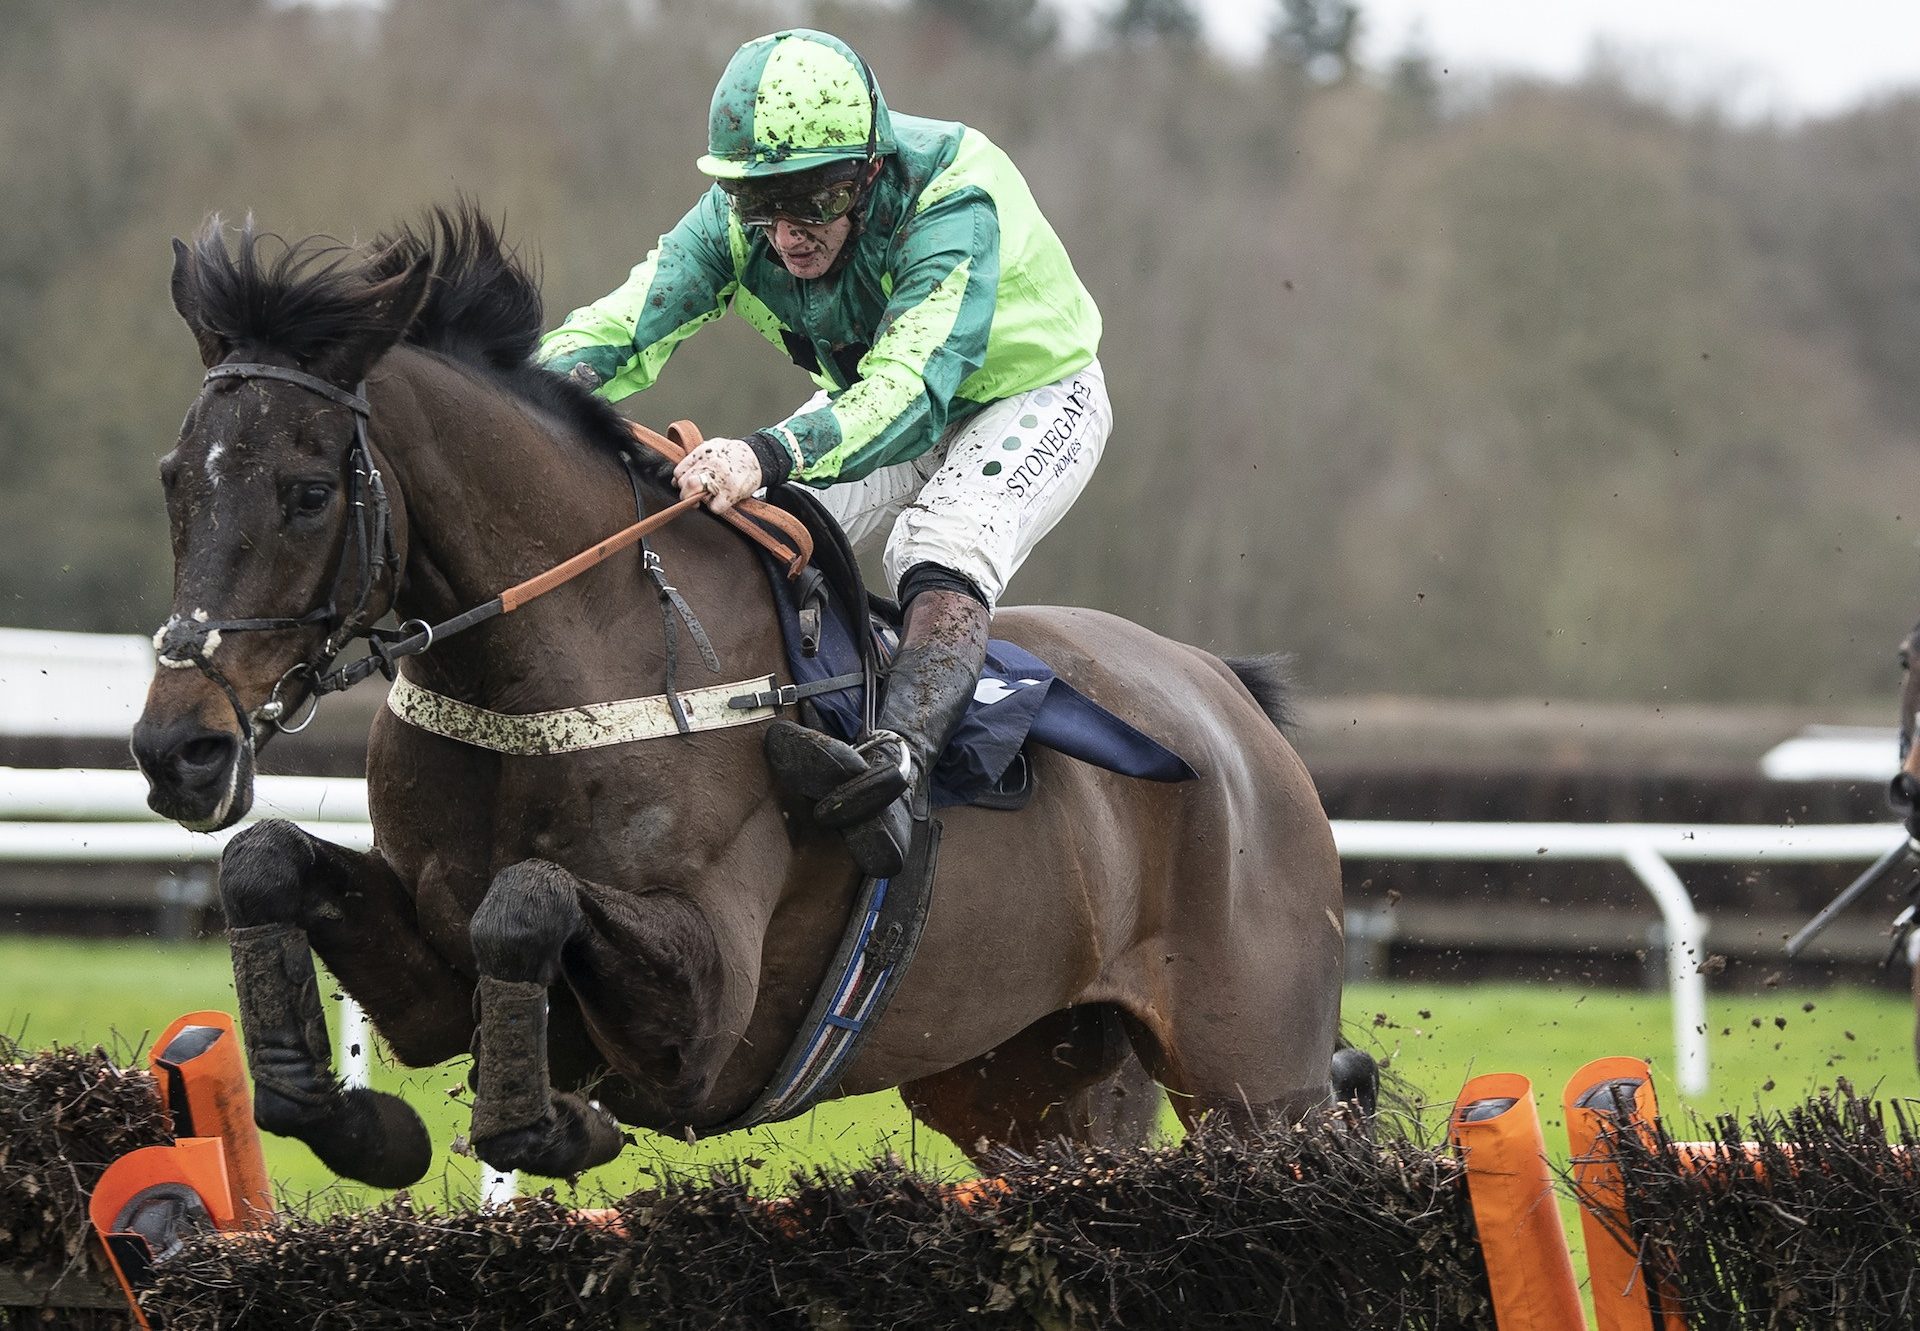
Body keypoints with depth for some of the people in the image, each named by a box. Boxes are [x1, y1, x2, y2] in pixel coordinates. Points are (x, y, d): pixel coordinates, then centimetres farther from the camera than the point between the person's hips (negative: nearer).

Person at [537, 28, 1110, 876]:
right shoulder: (738, 219, -22)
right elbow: (620, 325, -29)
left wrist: (768, 456, -68)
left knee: (942, 545, -34)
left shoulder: (953, 206, -40)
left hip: (1030, 398, -7)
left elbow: (911, 392, -52)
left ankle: (898, 757, -52)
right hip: (864, 399, 7)